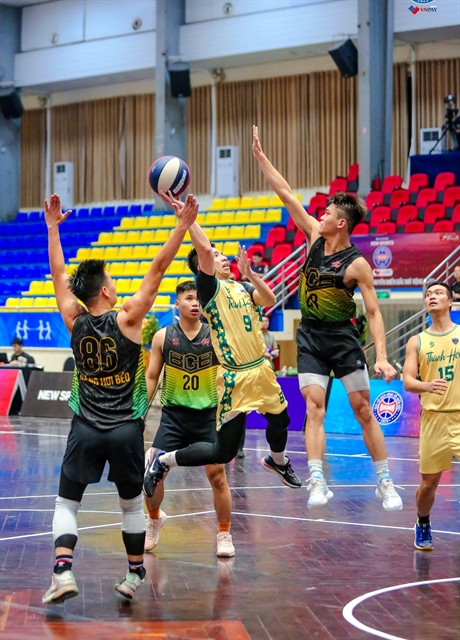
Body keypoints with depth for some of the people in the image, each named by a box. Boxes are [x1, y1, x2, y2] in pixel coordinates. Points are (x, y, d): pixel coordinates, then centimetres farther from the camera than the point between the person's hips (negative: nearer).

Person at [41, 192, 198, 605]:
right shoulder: (127, 319, -11)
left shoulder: (74, 320, -4)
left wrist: (53, 227, 16)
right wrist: (183, 225, -10)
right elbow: (158, 269, -12)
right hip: (126, 429, -1)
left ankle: (63, 571, -14)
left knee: (66, 504, 5)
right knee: (132, 504, 16)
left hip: (86, 429, 1)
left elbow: (59, 273, 7)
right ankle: (135, 575, 22)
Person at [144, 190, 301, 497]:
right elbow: (203, 248, -22)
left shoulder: (240, 287, 12)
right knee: (224, 451, -7)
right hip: (235, 377, -7)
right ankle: (163, 460, 9)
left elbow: (269, 299, -3)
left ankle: (278, 461, 56)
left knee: (280, 418, 25)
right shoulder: (209, 287, -8)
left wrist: (249, 274, -13)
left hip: (261, 369, 7)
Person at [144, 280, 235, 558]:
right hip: (173, 414, 1)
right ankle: (155, 519, 25)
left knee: (217, 474, -3)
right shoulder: (163, 337, -1)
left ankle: (225, 535, 13)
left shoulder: (215, 334, -3)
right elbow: (152, 376, 5)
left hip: (208, 415, -1)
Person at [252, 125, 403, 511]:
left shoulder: (356, 264, -15)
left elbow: (373, 312, -15)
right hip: (310, 337, 4)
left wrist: (381, 356, -24)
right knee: (314, 408, -8)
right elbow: (287, 195, 1)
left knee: (364, 410, 2)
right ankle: (317, 483, -16)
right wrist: (261, 156, 0)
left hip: (342, 338, -4)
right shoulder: (315, 236, -1)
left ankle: (385, 483, 11)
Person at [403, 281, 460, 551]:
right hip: (433, 417, 2)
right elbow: (407, 381, -1)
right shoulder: (417, 342, 7)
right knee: (429, 482, 9)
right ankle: (423, 526, 35)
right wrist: (426, 386, -22)